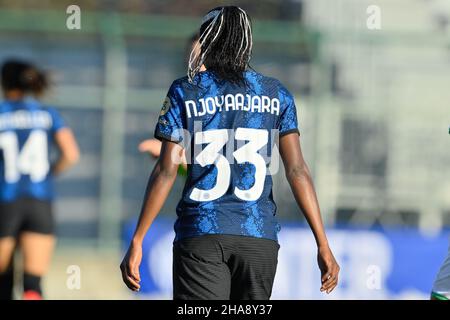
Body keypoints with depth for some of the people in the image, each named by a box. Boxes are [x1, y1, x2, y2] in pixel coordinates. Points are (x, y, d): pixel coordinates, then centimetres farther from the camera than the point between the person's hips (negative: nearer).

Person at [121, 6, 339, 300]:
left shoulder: (185, 92, 1)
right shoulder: (277, 95, 7)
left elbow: (166, 171, -5)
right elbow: (297, 170, -1)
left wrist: (137, 242, -3)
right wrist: (323, 245, -2)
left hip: (200, 233, -2)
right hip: (259, 235, 3)